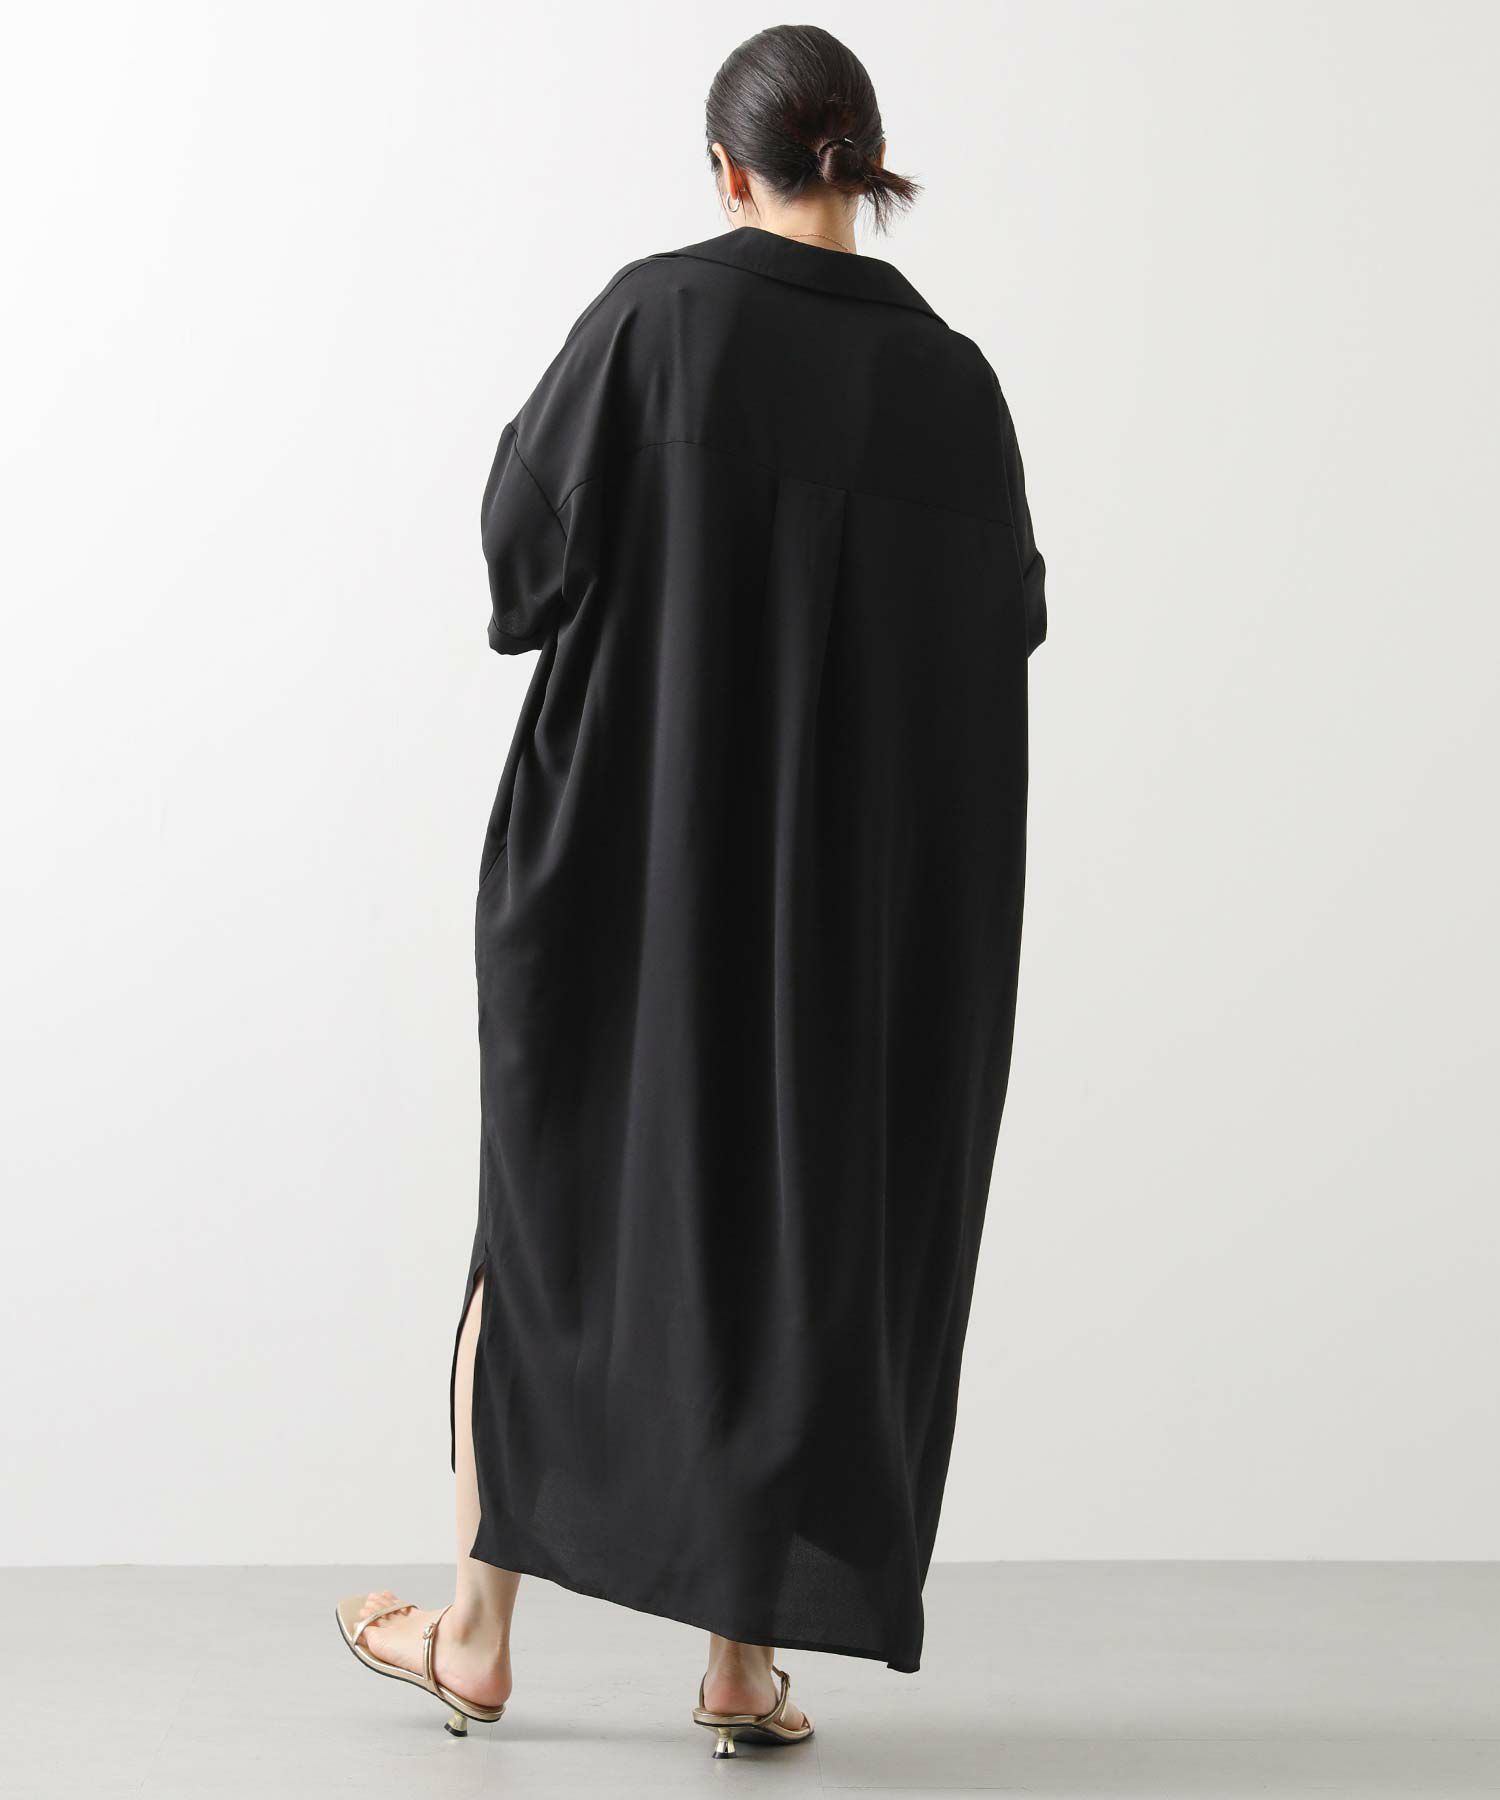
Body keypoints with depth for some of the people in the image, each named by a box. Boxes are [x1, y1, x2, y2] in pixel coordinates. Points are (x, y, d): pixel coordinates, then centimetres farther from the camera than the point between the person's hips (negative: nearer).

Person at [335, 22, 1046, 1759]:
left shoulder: (657, 313, -8)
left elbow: (523, 534, -5)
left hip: (636, 848, -1)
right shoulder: (949, 377, 0)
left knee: (560, 1207, 12)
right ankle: (741, 1661, 11)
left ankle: (479, 1633, 18)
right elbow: (1004, 619, 7)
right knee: (805, 1226, 10)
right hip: (863, 887, 2)